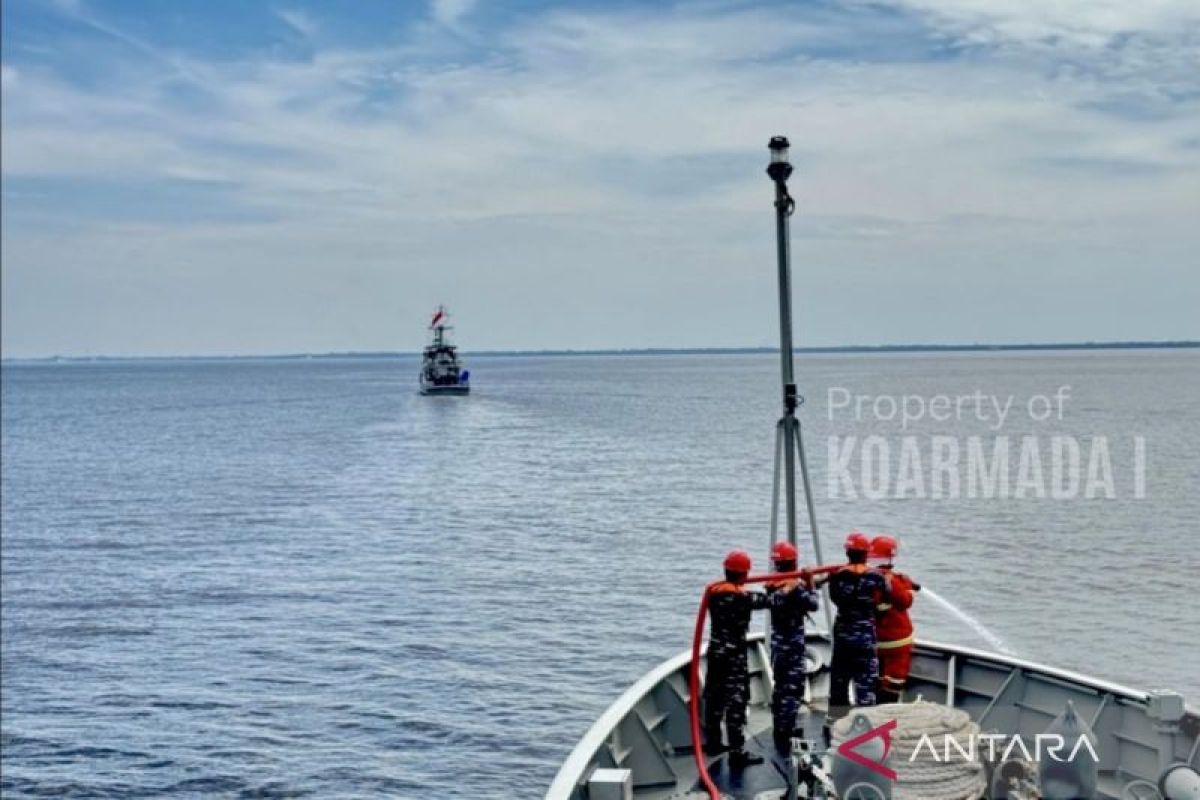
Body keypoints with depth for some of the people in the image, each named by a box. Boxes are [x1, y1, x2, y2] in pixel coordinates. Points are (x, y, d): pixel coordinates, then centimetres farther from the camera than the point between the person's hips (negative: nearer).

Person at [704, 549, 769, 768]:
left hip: (715, 651, 7)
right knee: (736, 702, -4)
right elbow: (770, 600, -15)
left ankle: (712, 743, 29)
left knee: (714, 698, 17)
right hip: (734, 655, -7)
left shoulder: (713, 591, 1)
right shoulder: (743, 596, -18)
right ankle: (737, 753, -3)